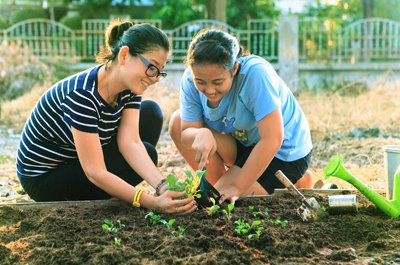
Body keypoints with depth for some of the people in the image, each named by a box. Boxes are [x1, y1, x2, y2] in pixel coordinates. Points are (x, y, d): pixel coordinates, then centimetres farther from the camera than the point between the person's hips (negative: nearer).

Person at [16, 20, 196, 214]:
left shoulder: (129, 87, -9)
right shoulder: (82, 94, -33)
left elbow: (130, 142, -20)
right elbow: (95, 173, -34)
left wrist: (163, 187, -35)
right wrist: (153, 202, -41)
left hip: (75, 161, 8)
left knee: (150, 113, -2)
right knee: (147, 153, -17)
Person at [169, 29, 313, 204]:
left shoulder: (256, 73, -34)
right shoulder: (191, 79, -17)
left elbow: (272, 140, -34)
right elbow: (186, 133, -14)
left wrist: (237, 187, -29)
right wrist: (201, 135, -40)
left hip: (284, 151, -6)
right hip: (243, 142, 6)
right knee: (178, 122, -10)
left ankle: (296, 183, 2)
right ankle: (217, 186, 4)